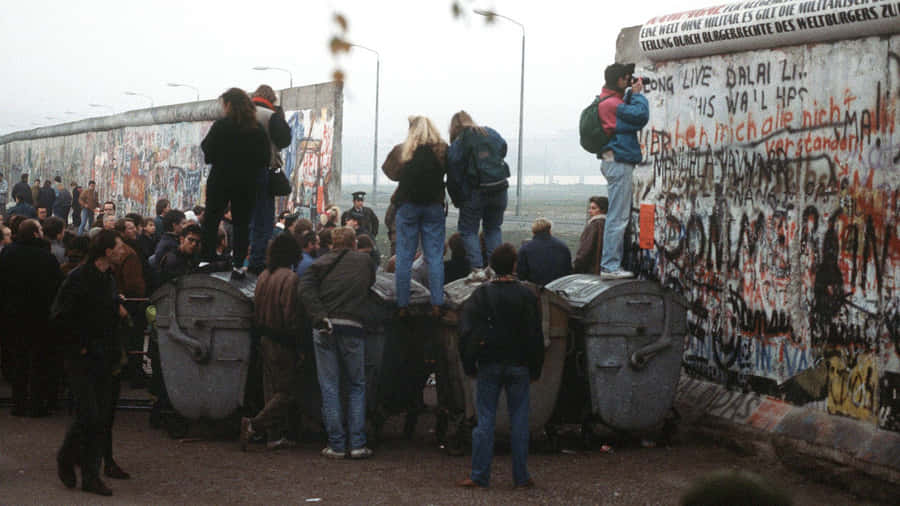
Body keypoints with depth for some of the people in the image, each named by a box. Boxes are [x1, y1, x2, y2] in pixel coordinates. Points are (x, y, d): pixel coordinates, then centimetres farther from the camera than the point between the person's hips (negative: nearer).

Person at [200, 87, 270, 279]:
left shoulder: (221, 126, -10)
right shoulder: (257, 129, 0)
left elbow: (208, 152, -8)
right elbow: (265, 158, 2)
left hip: (221, 180, -3)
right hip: (247, 183, 3)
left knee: (211, 220, 6)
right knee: (242, 223, 7)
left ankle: (207, 258, 1)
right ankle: (238, 265, 4)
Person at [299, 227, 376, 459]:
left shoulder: (322, 262, 8)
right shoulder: (365, 261, 10)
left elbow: (306, 287, -7)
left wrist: (319, 317, -14)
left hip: (326, 329, 0)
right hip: (353, 328, 0)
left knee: (330, 387, 5)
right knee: (356, 386, 10)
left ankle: (336, 444, 3)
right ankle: (357, 444, 3)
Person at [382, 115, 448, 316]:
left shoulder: (402, 151, -6)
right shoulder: (442, 150, -6)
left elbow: (390, 172, 4)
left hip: (407, 206, 0)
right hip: (434, 207, 0)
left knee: (404, 257, 5)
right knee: (435, 257, 5)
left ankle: (402, 305, 4)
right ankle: (436, 305, 1)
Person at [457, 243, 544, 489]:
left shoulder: (482, 294, -3)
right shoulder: (526, 295, -4)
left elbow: (465, 330, -5)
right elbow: (535, 335, -2)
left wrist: (469, 364, 2)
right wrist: (535, 368, 6)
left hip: (489, 366, 0)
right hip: (518, 367, 0)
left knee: (485, 419, 3)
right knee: (519, 420, 5)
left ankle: (479, 475, 3)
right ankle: (521, 476, 7)